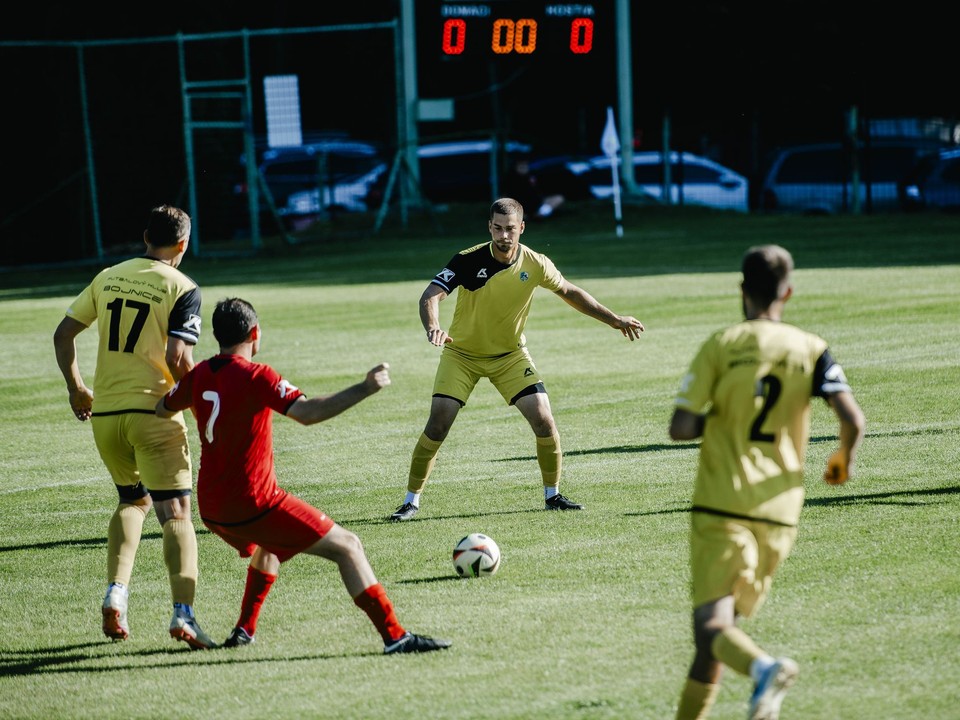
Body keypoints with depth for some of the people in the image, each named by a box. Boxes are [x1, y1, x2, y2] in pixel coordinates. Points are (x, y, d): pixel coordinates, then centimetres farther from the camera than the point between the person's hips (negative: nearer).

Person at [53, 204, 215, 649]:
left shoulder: (108, 277, 10)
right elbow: (178, 359, -16)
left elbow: (63, 334, 10)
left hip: (104, 413, 5)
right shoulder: (182, 288, -5)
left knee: (133, 500, 24)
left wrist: (75, 388, 21)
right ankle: (182, 612, -19)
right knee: (175, 514, -3)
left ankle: (116, 592, 8)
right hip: (153, 411, -5)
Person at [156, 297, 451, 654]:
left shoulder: (198, 376, 6)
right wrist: (365, 388, -25)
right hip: (254, 504, -8)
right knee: (347, 547, -3)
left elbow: (161, 409, 24)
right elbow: (308, 413, -28)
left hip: (212, 510, 8)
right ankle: (394, 636, -11)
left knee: (269, 545, 39)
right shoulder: (256, 376, -15)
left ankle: (244, 630, 32)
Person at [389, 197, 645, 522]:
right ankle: (411, 500, 1)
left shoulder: (535, 264, -13)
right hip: (462, 353, -2)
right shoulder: (469, 260, -22)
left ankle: (553, 495, 10)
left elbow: (569, 292, 6)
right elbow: (430, 296, -30)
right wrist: (433, 328, -52)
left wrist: (613, 319, 6)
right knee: (437, 426, -13)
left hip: (511, 355, 2)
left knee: (544, 421, -10)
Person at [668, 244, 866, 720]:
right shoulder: (811, 350, 3)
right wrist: (843, 461, 12)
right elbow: (853, 419, -8)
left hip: (721, 506, -4)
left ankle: (763, 667, -39)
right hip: (780, 512, 4)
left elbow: (680, 428, -10)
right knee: (722, 621, 18)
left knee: (711, 624, -9)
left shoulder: (721, 345, -3)